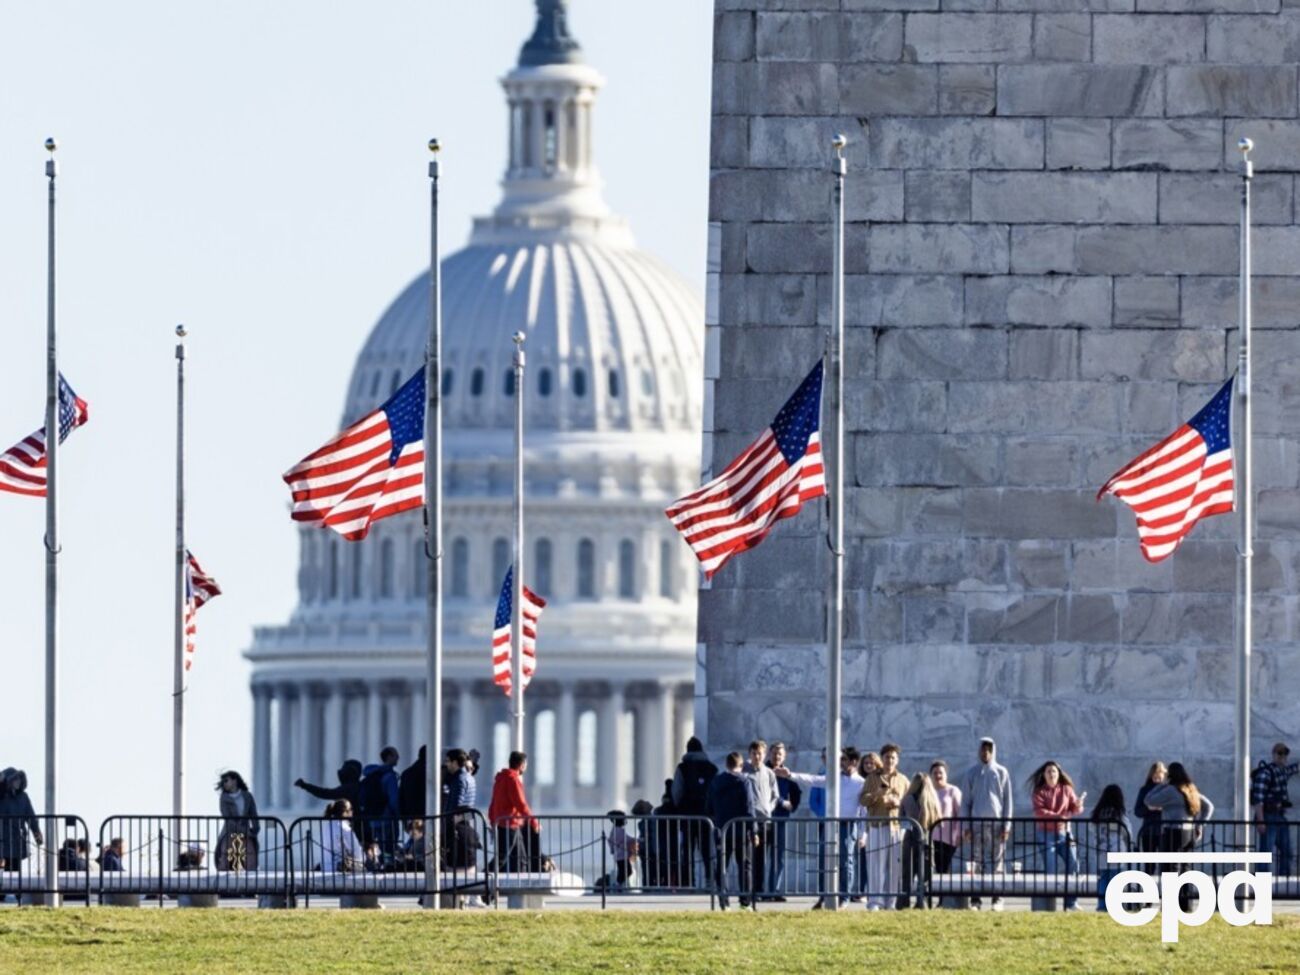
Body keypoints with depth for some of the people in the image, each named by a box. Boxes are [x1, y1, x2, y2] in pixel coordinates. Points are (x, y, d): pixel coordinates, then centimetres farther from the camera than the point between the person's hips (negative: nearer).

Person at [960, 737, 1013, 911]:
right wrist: (966, 826, 1)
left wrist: (1006, 825, -1)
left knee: (997, 861, -2)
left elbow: (1007, 800, 7)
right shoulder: (971, 773, 9)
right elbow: (965, 801, 9)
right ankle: (975, 900, -3)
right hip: (977, 823, 1)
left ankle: (997, 899, -1)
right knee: (976, 862, -2)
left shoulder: (1001, 773, 7)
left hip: (996, 823, -1)